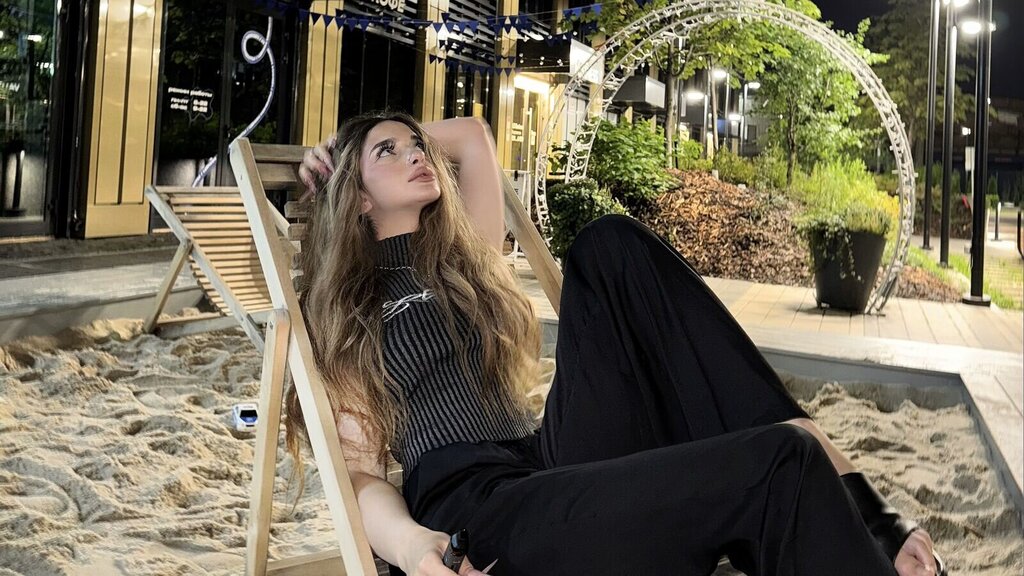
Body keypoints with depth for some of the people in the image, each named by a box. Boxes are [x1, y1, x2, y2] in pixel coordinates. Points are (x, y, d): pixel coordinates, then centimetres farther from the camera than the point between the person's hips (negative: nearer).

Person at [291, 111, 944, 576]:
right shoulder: (345, 307, 11)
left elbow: (473, 135, 31)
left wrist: (358, 140, 32)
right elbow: (361, 471, 1)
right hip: (475, 512, -6)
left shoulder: (465, 259, 26)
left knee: (612, 243, -12)